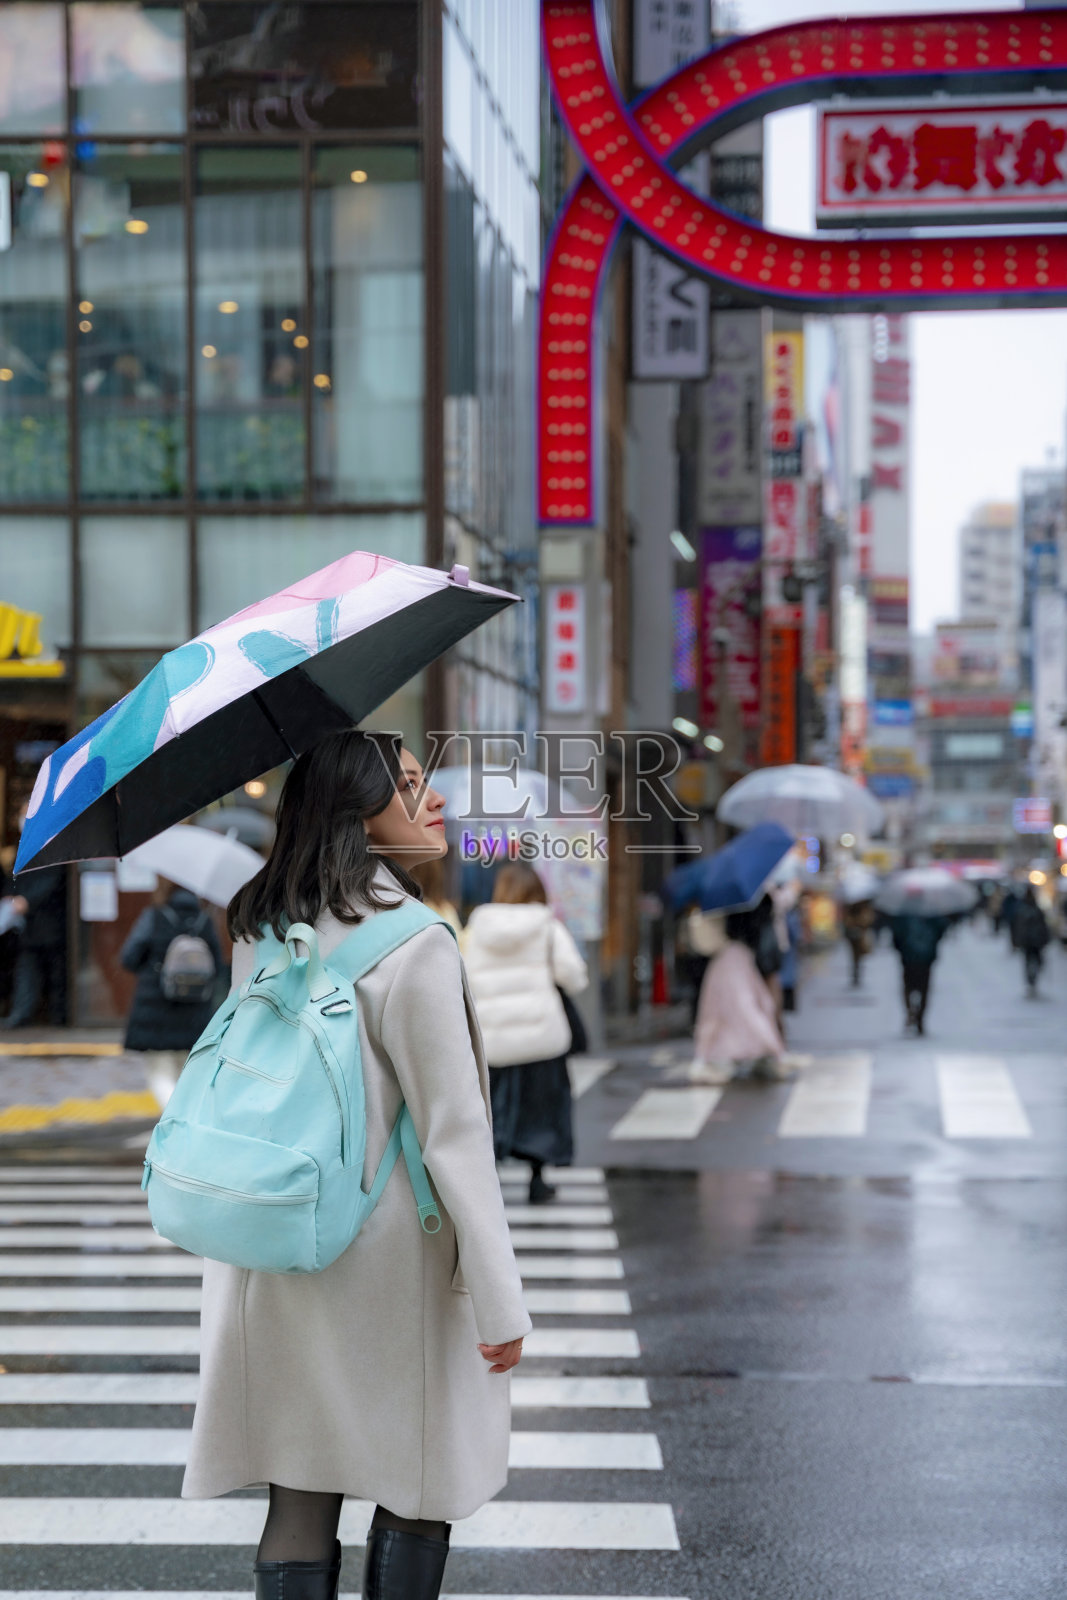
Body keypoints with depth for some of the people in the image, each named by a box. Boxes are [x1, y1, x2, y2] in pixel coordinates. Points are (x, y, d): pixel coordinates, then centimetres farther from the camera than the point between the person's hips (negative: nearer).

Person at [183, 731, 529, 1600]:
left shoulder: (261, 933, 4)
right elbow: (454, 1135, -18)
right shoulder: (416, 947, -17)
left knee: (301, 1485, 9)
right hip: (395, 1262, -6)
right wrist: (500, 1299, -13)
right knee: (418, 1485, 11)